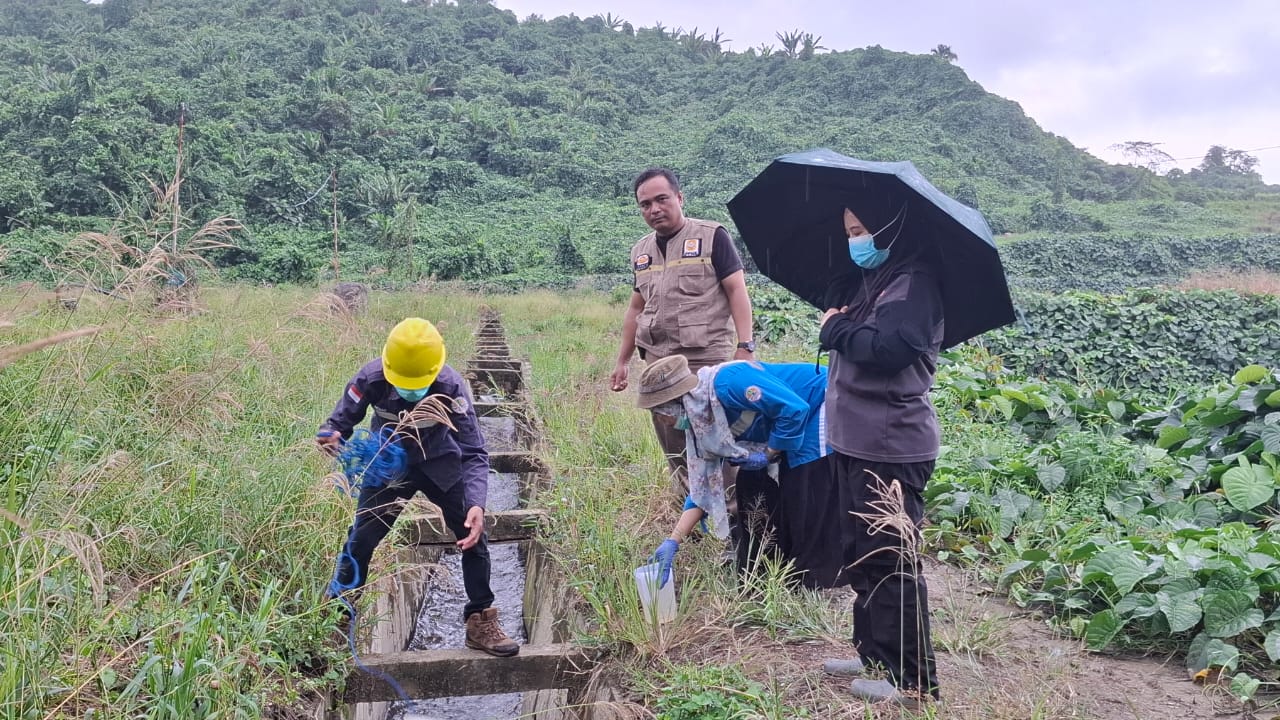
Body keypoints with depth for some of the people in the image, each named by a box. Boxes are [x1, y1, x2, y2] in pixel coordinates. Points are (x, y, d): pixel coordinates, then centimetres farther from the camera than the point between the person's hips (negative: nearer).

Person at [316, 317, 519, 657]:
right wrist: (331, 435, -39)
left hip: (439, 465, 0)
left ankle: (481, 622, 8)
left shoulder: (451, 386, -32)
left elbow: (474, 453, -30)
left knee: (473, 535, -7)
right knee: (361, 540, -6)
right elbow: (342, 419, -13)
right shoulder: (371, 378, -28)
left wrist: (476, 504, -45)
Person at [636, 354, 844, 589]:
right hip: (794, 428, 9)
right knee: (753, 483, 7)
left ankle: (821, 577, 9)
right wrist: (672, 542, -3)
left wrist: (768, 455, -18)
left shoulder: (726, 384, -30)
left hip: (822, 412, -9)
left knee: (807, 503, -9)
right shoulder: (699, 422, -1)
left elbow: (795, 409, -30)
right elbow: (702, 487, 1)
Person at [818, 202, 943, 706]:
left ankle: (913, 681, 9)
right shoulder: (869, 281, 15)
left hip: (891, 448, -10)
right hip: (855, 441, 10)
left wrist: (836, 328, -11)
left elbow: (884, 348, -27)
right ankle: (874, 654, 31)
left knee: (891, 563, -3)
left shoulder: (915, 285, -14)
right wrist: (837, 326, -1)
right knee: (861, 556, 17)